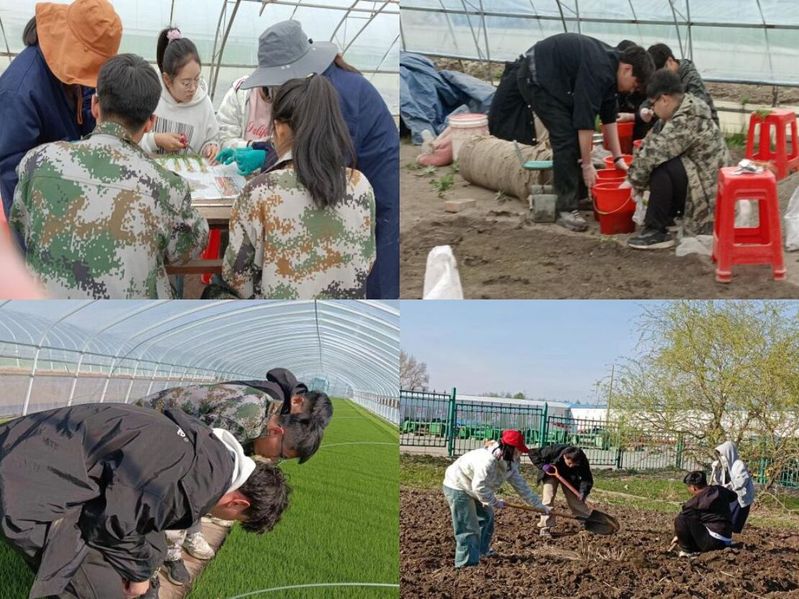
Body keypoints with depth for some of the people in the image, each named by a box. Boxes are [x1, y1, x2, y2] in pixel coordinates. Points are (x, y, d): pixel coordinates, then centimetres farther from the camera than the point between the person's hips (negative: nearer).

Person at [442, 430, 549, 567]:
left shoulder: (509, 463, -4)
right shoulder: (487, 460, -35)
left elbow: (521, 485, 3)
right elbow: (479, 486, -36)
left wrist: (539, 505, 3)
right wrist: (495, 502, -22)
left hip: (473, 489, 10)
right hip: (457, 488, -10)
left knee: (486, 516, 24)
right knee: (468, 528, -12)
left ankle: (482, 550, 41)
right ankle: (467, 564, -8)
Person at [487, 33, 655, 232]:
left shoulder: (611, 62, 2)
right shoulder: (598, 71, -28)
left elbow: (609, 116, 8)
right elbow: (585, 121, -28)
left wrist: (618, 158, 6)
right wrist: (587, 164, -21)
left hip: (554, 79, 10)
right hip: (536, 78, -10)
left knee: (578, 139, 7)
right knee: (567, 139, -14)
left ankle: (580, 195, 17)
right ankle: (566, 208, -10)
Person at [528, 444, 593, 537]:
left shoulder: (582, 461, -33)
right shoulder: (553, 451, -38)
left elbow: (587, 478, -28)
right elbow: (533, 453, -26)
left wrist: (583, 492, -44)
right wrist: (542, 466, -37)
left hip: (569, 477, 2)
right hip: (551, 473, -2)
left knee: (576, 499, 1)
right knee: (548, 498, -15)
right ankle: (545, 528, -11)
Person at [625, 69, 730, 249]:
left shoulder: (686, 121, -22)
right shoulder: (686, 111, 9)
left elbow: (653, 153, -26)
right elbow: (651, 145, 13)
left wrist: (636, 182, -11)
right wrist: (634, 178, 8)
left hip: (707, 191, -10)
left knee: (660, 168, -24)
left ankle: (657, 231, -13)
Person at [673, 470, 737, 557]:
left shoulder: (695, 501, -12)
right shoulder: (719, 490, 7)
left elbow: (682, 519, 1)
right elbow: (733, 496, 30)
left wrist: (678, 536, 18)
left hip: (713, 541, -9)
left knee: (680, 520, -14)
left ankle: (688, 551, -2)